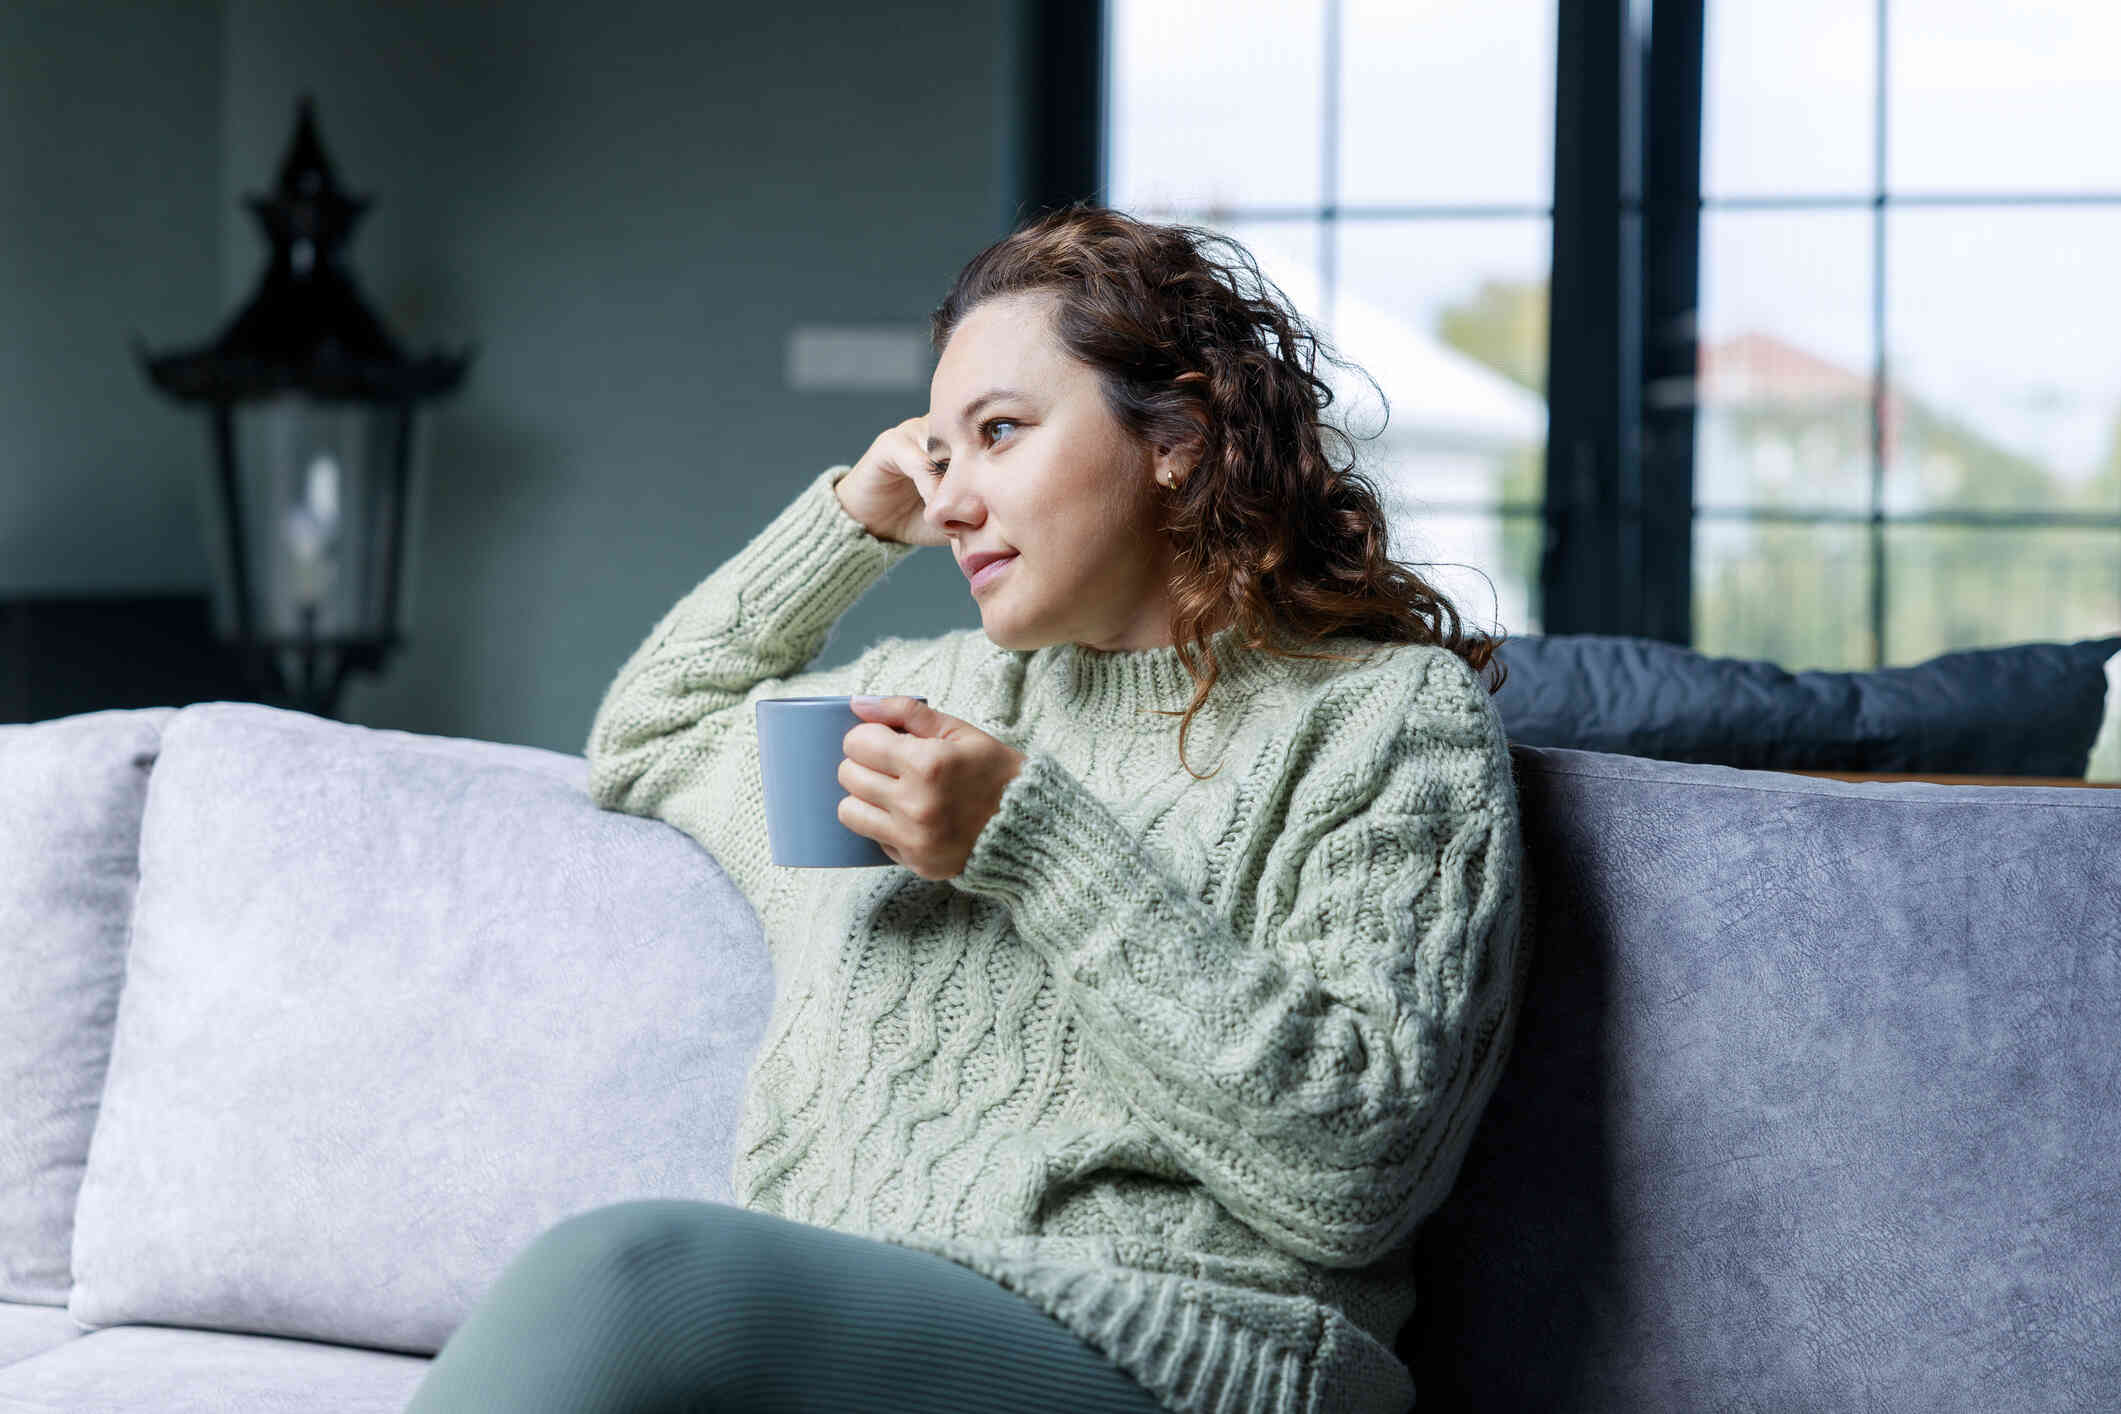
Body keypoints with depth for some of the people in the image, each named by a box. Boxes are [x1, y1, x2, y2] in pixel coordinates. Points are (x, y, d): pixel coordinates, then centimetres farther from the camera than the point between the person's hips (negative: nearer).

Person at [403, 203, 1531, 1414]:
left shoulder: (1390, 715, 5)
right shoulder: (948, 690, 25)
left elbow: (1354, 1173, -10)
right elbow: (641, 745, 43)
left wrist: (1030, 845, -11)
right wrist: (851, 518, 29)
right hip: (817, 1316, 6)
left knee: (622, 1275, -33)